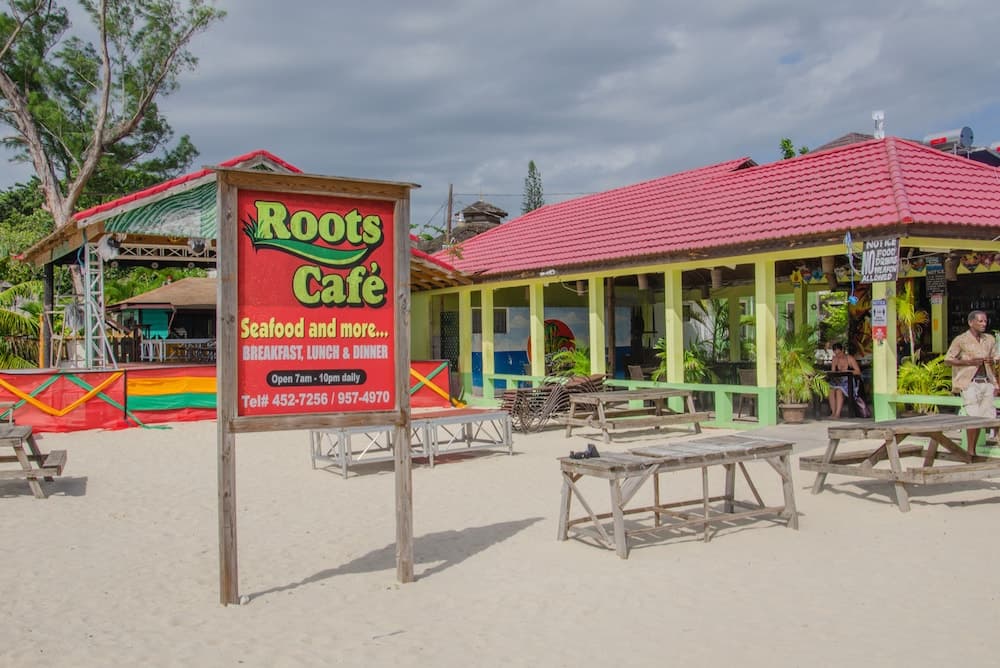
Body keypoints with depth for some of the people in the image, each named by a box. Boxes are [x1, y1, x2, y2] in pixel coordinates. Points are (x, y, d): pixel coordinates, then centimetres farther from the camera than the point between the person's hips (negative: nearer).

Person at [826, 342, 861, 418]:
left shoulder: (850, 358, -6)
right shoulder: (834, 360, 8)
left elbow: (858, 372, -10)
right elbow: (833, 372, 10)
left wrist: (847, 371, -22)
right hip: (838, 381, 5)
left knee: (839, 390, -34)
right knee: (831, 390, -28)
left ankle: (838, 413, -34)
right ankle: (833, 412, -25)